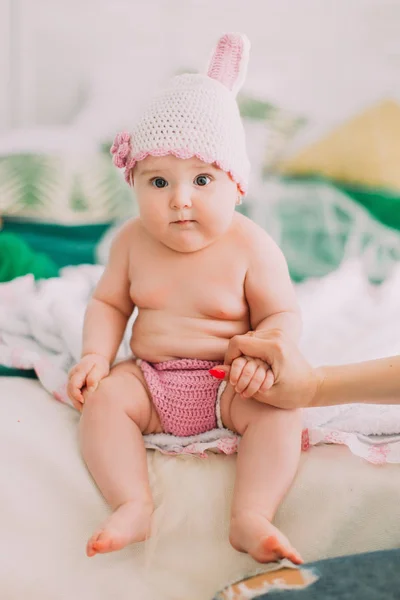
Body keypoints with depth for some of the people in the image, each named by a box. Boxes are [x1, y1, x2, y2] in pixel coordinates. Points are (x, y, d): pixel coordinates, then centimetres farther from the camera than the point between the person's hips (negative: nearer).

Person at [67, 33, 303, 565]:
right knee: (103, 397, -23)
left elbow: (283, 316, -7)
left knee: (279, 408, -27)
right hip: (150, 378, 3)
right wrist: (97, 354, -9)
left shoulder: (252, 247, -11)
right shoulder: (133, 241, -2)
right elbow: (109, 303, 9)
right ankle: (134, 507, -30)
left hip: (228, 385, -2)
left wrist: (262, 354, -28)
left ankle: (251, 518, -32)